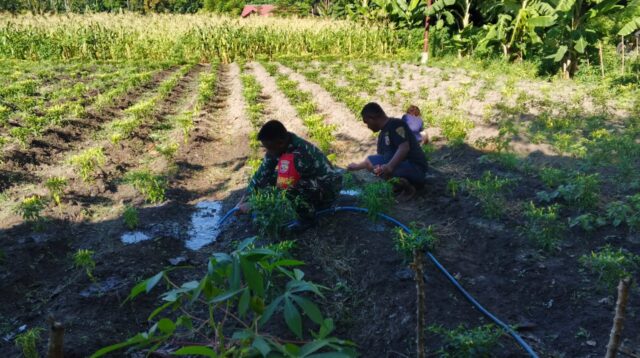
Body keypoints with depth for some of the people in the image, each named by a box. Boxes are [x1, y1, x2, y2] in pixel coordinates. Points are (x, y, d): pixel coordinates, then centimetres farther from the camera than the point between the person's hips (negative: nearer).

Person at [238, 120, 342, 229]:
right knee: (270, 178, -6)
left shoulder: (298, 155, -33)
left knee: (290, 188, -34)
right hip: (309, 181, 9)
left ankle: (307, 219, -7)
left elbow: (282, 187, -28)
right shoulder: (278, 146, -10)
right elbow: (262, 173, -5)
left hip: (328, 188, -9)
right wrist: (244, 199, -9)